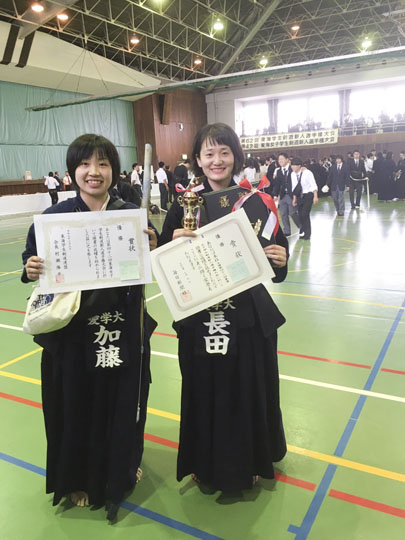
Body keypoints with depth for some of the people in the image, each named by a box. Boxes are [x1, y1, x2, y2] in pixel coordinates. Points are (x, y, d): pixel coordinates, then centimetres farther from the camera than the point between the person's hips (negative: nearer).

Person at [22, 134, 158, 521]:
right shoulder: (54, 217, -6)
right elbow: (32, 259, 3)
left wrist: (151, 250, -18)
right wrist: (30, 271, -18)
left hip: (124, 330, 1)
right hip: (71, 331, -1)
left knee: (122, 401, 16)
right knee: (76, 404, 13)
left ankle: (123, 469, 45)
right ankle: (80, 478, 40)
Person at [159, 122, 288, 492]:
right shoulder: (184, 206, -2)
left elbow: (277, 256, 1)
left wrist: (280, 259, -20)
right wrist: (173, 243, -21)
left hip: (249, 318, 1)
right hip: (199, 319, 0)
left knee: (250, 392, 14)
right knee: (204, 392, 12)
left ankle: (249, 462, 41)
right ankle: (208, 464, 39)